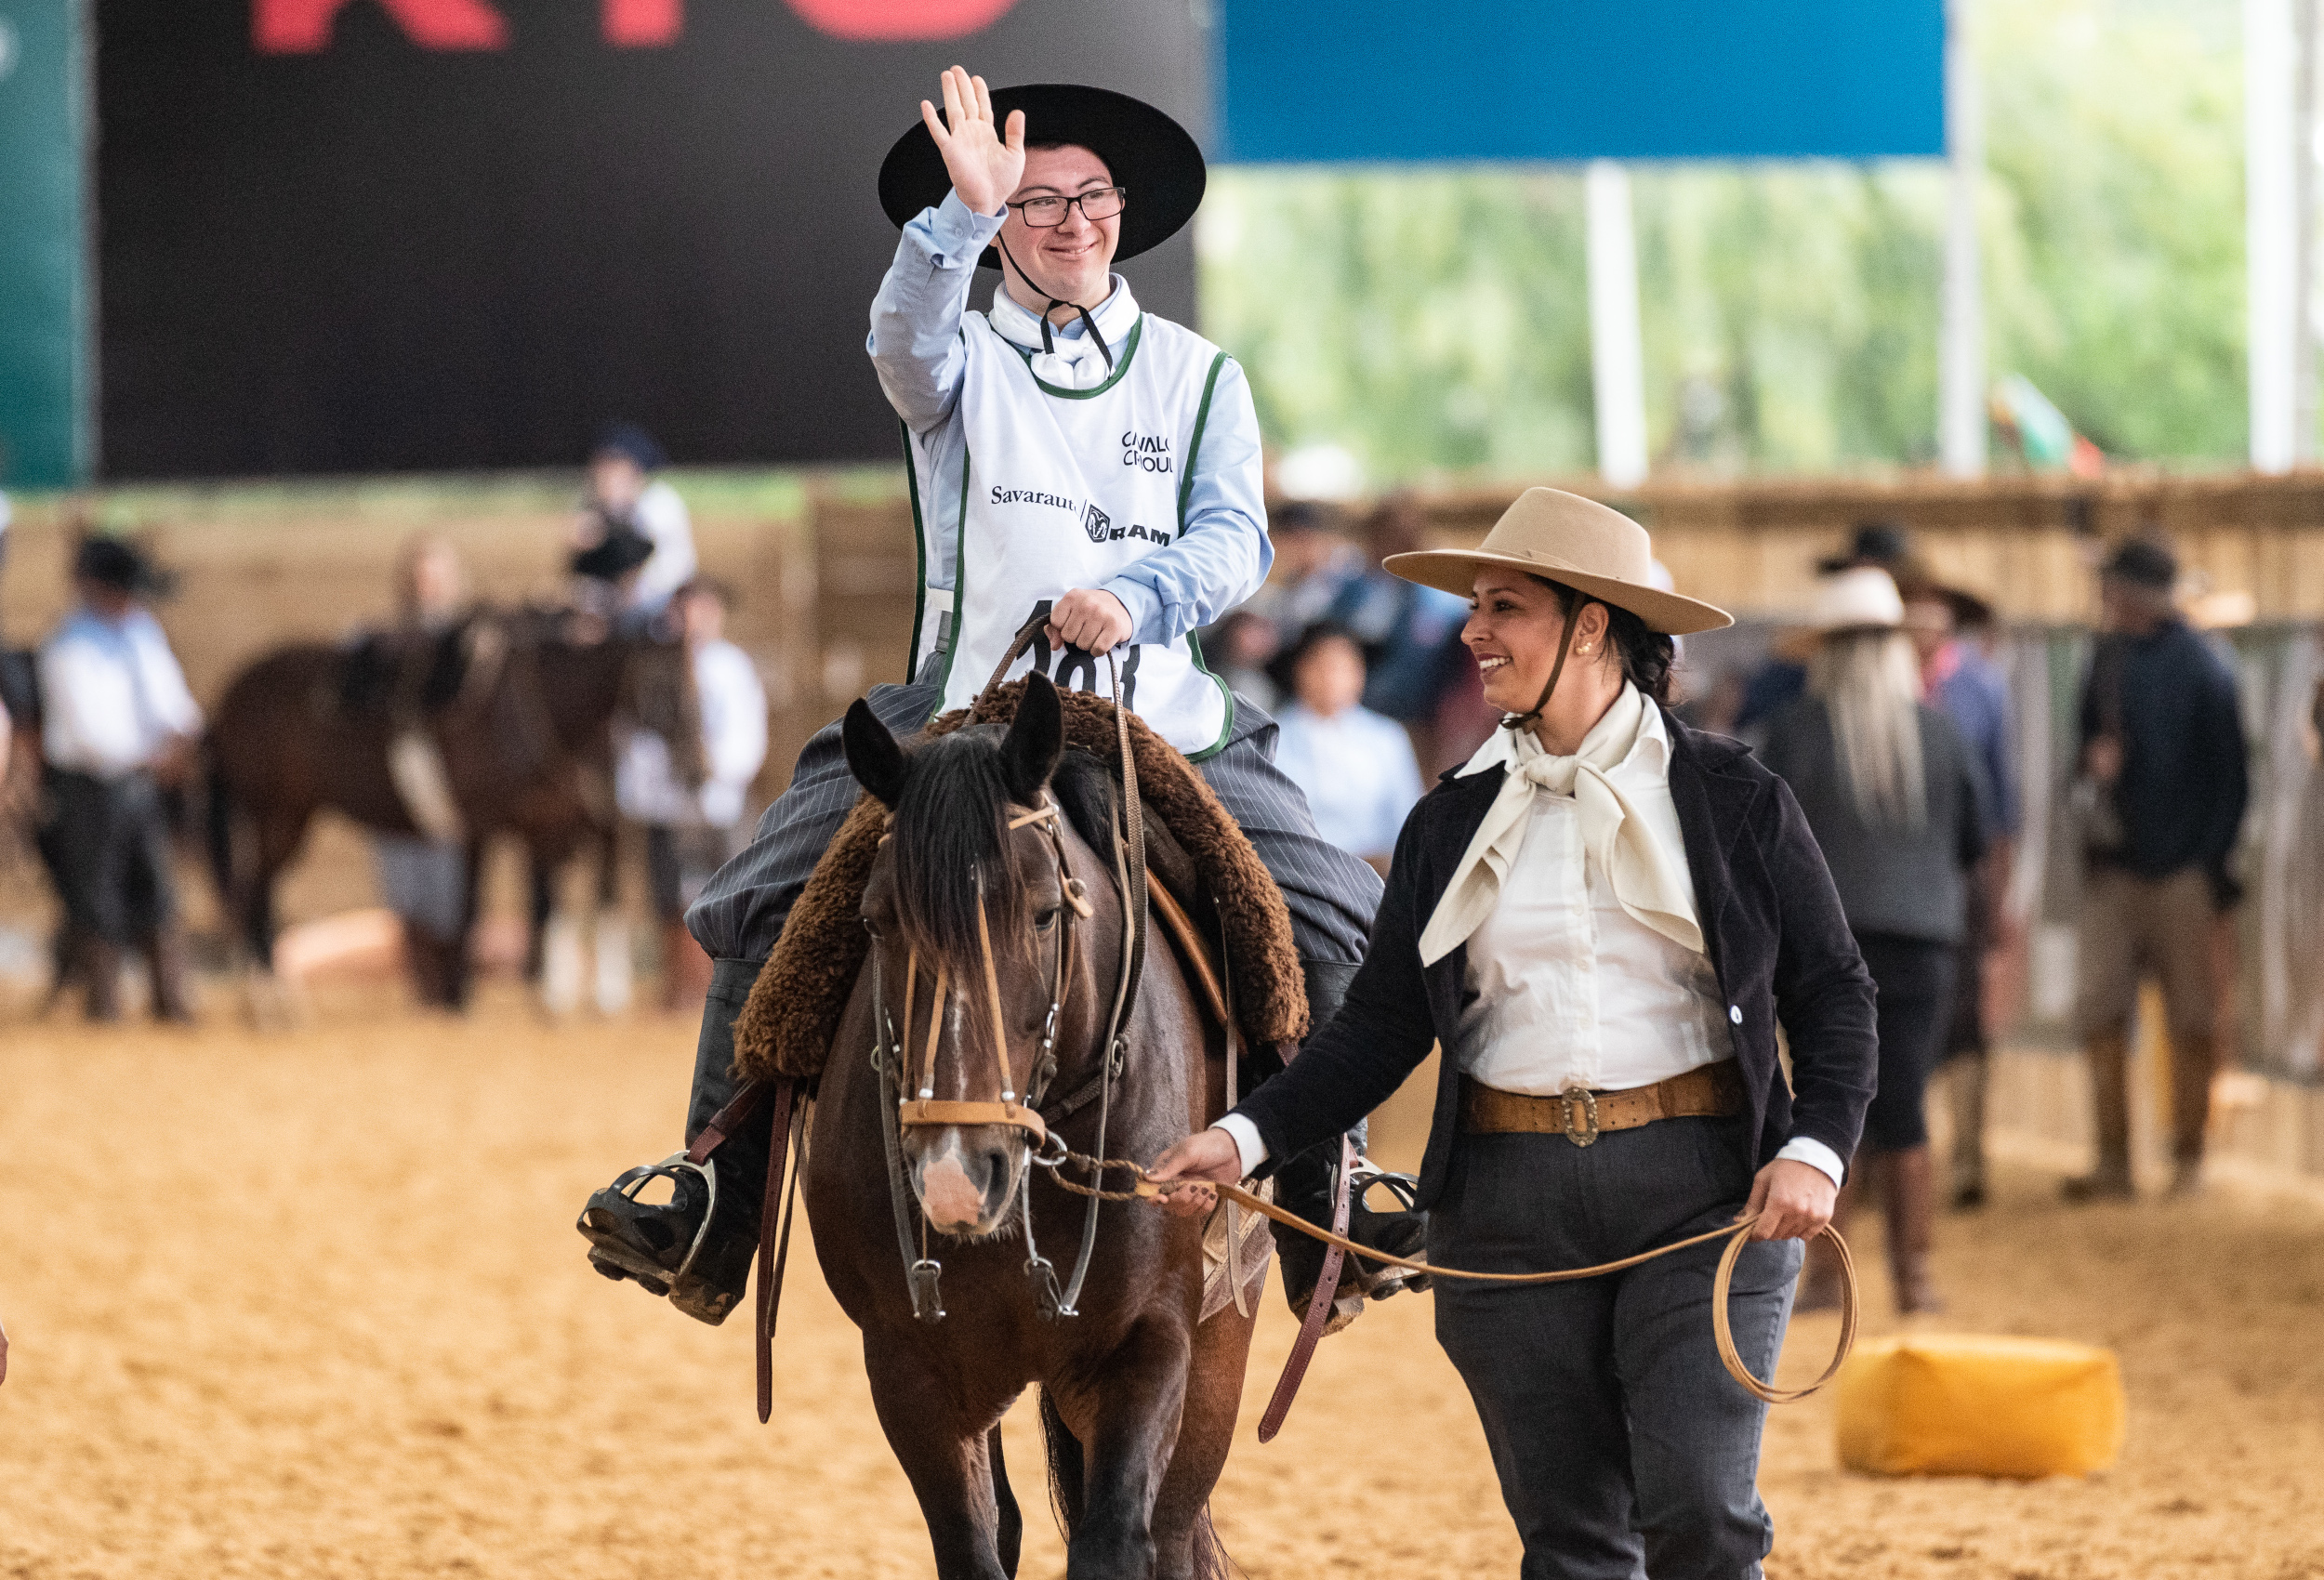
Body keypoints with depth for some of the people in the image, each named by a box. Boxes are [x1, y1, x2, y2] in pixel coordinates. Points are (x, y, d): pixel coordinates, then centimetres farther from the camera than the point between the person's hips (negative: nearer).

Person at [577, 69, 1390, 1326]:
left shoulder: (1196, 375, 12)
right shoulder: (963, 364, 7)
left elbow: (1236, 537, 0)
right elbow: (905, 342, -18)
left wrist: (1134, 598, -20)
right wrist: (963, 211, -34)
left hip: (1164, 723, 1)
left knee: (1332, 921, -14)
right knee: (768, 908, -16)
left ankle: (1322, 1194, 4)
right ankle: (719, 1211, -11)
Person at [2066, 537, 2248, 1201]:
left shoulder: (2200, 668, -7)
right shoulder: (2108, 655, 9)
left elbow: (2229, 774, -6)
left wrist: (2211, 865, -11)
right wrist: (2094, 762, -4)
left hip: (2181, 869, -5)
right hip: (2112, 866, 5)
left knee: (2191, 1021, 2)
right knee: (2100, 1015, 0)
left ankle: (2188, 1162, 10)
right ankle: (2113, 1164, 6)